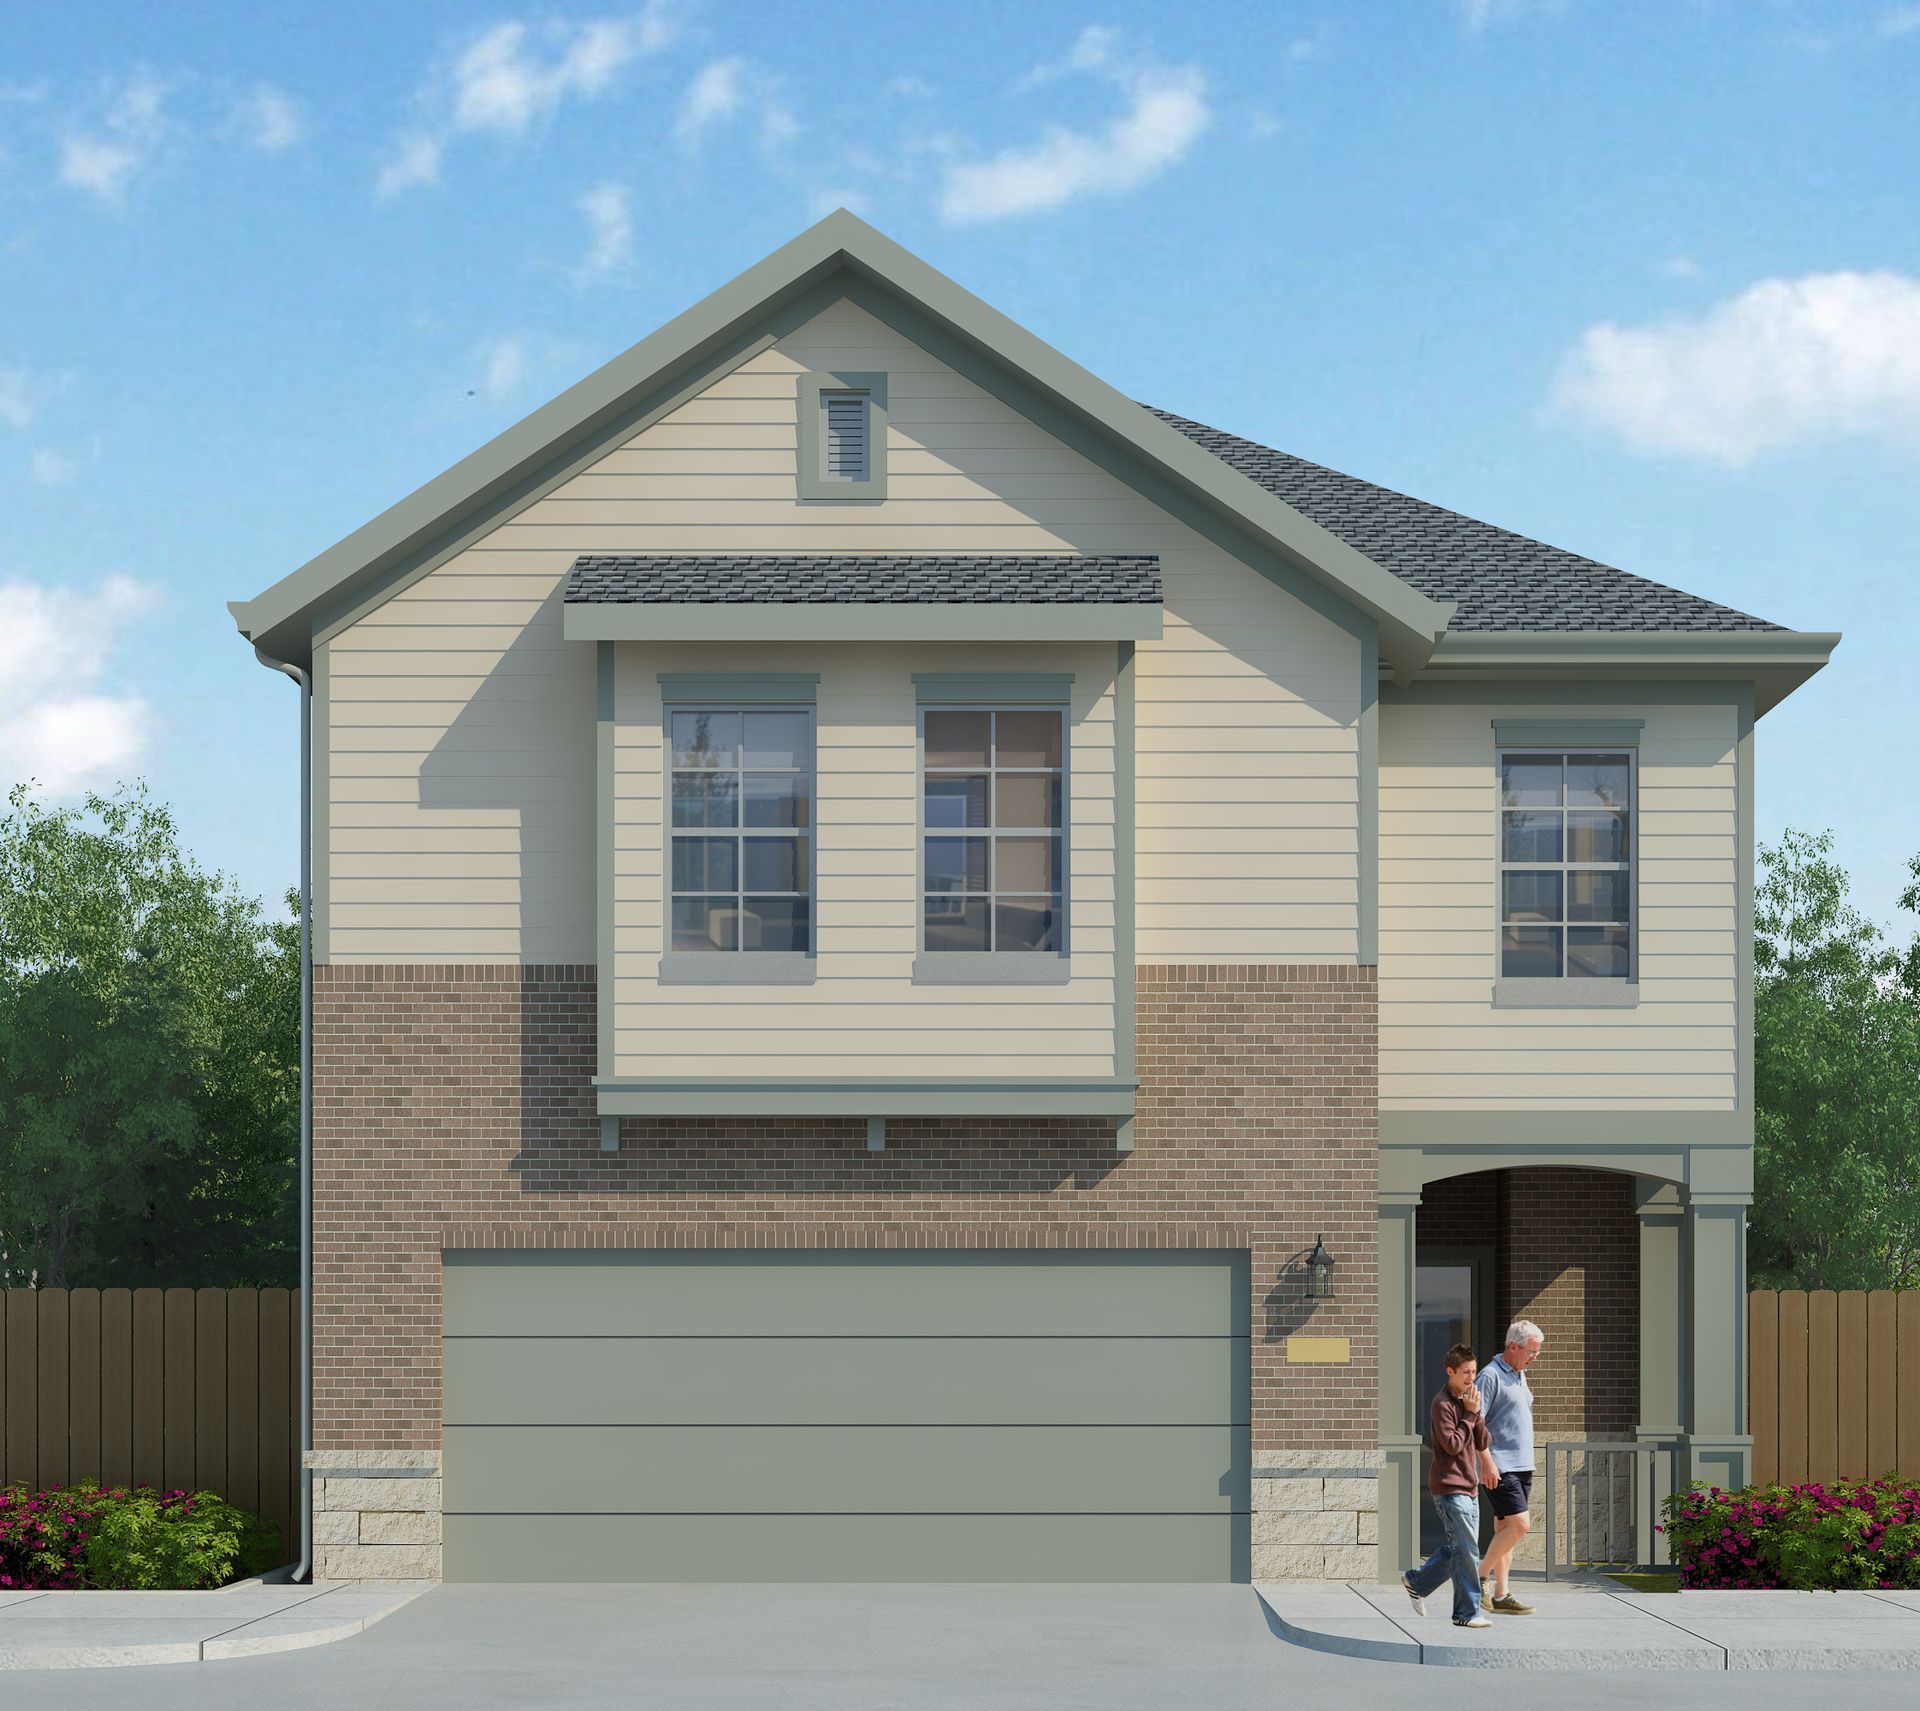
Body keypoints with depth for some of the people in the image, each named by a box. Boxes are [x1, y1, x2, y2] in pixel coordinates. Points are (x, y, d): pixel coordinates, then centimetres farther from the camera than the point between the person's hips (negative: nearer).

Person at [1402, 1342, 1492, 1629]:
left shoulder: (1466, 1402, 14)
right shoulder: (1443, 1405, -12)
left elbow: (1482, 1444, 10)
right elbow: (1452, 1444, -21)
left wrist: (1477, 1414, -4)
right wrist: (1470, 1414, -15)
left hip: (1468, 1488, 9)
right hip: (1450, 1487, -9)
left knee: (1454, 1548, 13)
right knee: (1466, 1551, -8)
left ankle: (1416, 1583, 28)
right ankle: (1467, 1613, -2)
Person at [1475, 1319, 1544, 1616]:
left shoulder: (1520, 1375, 18)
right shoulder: (1491, 1376, -12)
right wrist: (1487, 1461, -22)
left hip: (1521, 1466, 9)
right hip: (1500, 1468, -9)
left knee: (1505, 1529, 8)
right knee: (1519, 1524, -15)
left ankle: (1500, 1595, 9)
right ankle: (1480, 1580, -3)